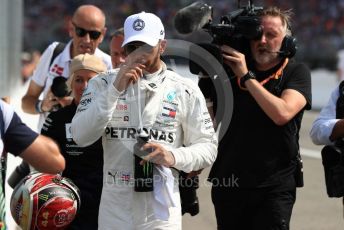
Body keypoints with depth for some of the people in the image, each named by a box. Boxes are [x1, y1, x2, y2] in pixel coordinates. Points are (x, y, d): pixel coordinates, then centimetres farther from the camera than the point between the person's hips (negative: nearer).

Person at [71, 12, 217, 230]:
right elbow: (81, 136, -11)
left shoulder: (185, 90, 1)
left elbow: (208, 148, 3)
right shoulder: (103, 84, 2)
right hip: (114, 211, 0)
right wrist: (115, 90, -18)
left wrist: (174, 157, -16)